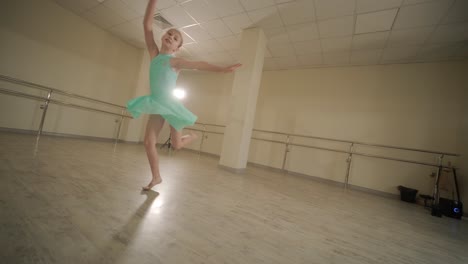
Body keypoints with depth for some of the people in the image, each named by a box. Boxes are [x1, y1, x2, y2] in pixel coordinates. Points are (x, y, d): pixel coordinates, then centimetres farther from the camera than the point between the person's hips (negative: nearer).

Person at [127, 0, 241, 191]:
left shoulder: (175, 61, -7)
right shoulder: (154, 53, 4)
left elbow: (199, 65, -9)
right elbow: (147, 25, 2)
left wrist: (223, 69, -14)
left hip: (171, 106, -4)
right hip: (156, 105, 4)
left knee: (176, 145, 4)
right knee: (149, 142, 0)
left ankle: (193, 136, 39)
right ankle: (156, 178, 17)